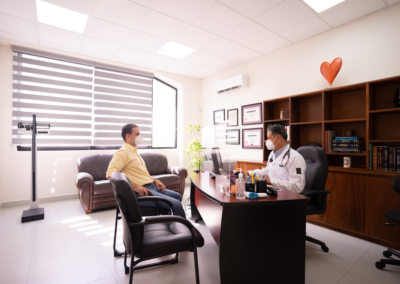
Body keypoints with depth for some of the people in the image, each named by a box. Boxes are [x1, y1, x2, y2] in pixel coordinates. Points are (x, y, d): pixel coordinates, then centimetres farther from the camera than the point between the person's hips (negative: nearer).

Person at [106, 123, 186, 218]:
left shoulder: (134, 152, 20)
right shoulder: (123, 152, -10)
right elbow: (110, 174, -25)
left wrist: (154, 180, 10)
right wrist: (134, 186, -26)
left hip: (152, 187, 10)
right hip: (141, 192, -10)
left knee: (177, 196, 16)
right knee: (176, 204, -20)